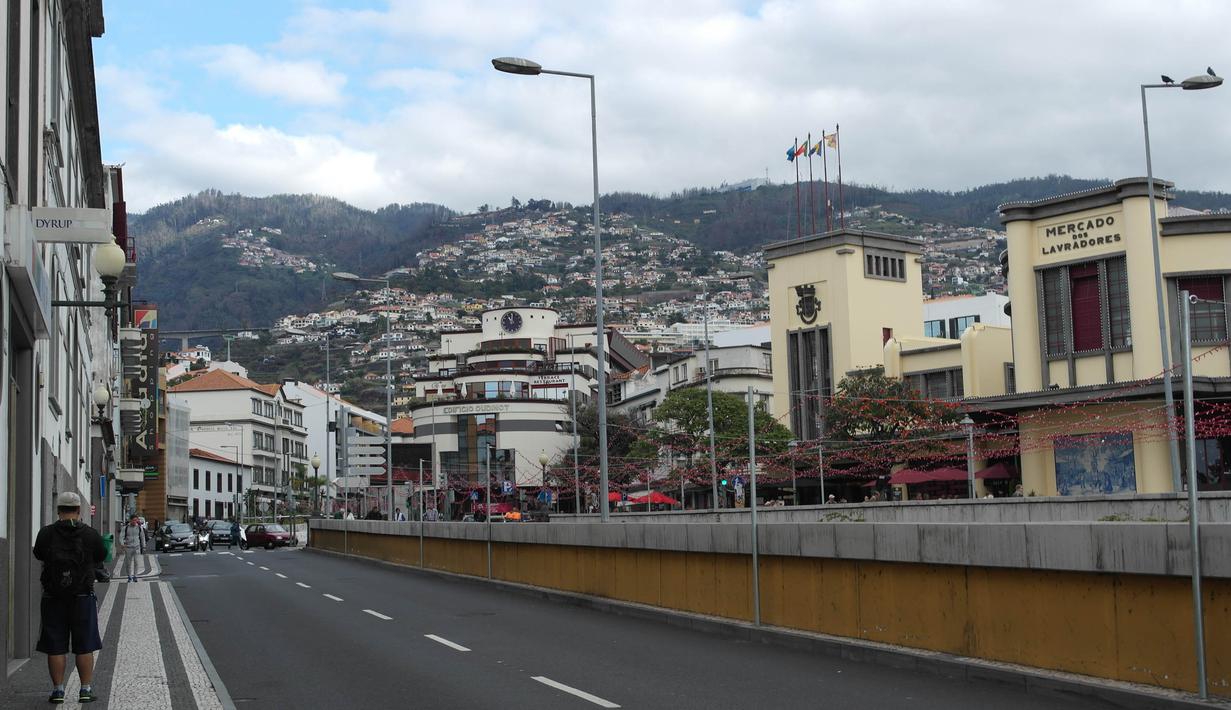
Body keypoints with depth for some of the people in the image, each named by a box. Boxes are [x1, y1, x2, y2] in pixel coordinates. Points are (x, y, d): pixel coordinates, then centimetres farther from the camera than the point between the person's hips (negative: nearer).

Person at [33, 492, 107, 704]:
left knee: (55, 647, 7)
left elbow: (39, 555, 11)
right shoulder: (91, 534, -6)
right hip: (83, 597, 0)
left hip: (53, 598, 0)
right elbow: (101, 557, 8)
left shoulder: (46, 534, -5)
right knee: (85, 647, 6)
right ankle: (86, 690, 7)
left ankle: (58, 690, 8)